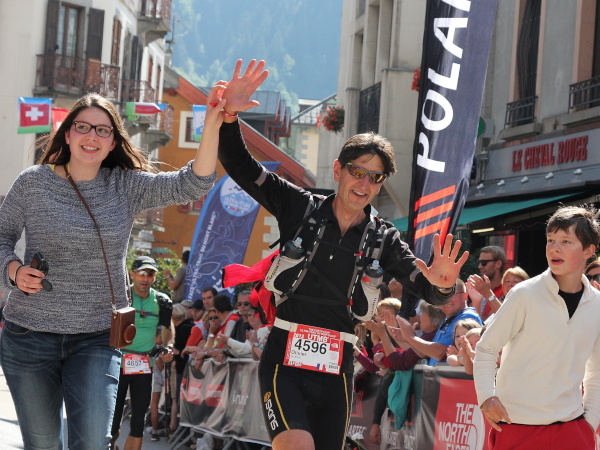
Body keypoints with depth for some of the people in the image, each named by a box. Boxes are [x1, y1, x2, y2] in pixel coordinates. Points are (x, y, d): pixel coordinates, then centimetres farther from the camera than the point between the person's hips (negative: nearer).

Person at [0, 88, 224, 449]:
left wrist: (212, 127, -26)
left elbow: (191, 185, -11)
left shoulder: (126, 186, 1)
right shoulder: (33, 182, -1)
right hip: (30, 335, 0)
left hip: (97, 339, 0)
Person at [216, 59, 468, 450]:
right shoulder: (301, 208, 1)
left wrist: (441, 285, -29)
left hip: (337, 371, 3)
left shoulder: (384, 239, 4)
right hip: (284, 362, -3)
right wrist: (229, 116, -18)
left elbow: (426, 288, -5)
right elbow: (240, 167, -2)